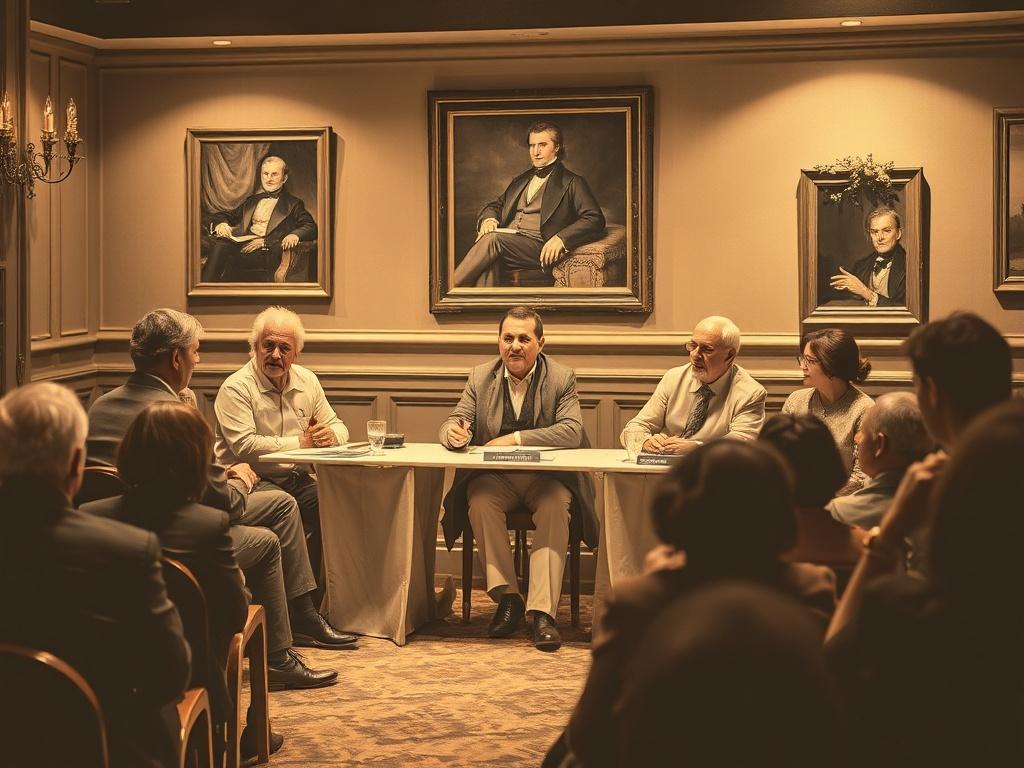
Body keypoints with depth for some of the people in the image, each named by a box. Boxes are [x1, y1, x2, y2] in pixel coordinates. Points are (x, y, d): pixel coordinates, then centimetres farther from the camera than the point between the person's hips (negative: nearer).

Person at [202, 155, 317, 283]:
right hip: (243, 245, 4)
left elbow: (311, 228, 4)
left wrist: (294, 234, -19)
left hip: (268, 251, -4)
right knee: (220, 245, -33)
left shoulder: (293, 204, 17)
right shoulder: (251, 201, 31)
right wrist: (220, 223, 1)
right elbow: (222, 215, 27)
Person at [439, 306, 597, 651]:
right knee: (480, 501, -31)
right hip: (494, 478, 2)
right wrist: (453, 432, -23)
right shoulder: (480, 377, 8)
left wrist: (516, 438, -22)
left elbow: (572, 431, -12)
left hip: (546, 477, -2)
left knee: (556, 507, -32)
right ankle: (507, 597, -23)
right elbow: (454, 423, 4)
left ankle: (542, 611, -34)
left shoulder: (562, 379, 1)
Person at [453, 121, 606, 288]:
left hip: (539, 247, -5)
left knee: (493, 239, -34)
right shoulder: (520, 181, 32)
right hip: (506, 241, 5)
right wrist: (489, 219, 3)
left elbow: (595, 220, 1)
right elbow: (495, 205, 31)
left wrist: (560, 238, -16)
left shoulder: (572, 183, 12)